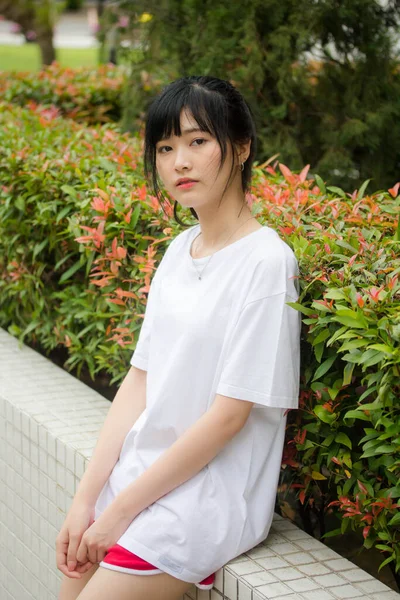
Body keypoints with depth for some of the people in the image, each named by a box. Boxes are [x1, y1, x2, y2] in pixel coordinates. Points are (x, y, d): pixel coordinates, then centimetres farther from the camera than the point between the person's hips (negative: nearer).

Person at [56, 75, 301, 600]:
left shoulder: (266, 262, -15)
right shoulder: (180, 249, 8)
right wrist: (87, 499, -1)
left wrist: (120, 511, -12)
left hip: (211, 494, -7)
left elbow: (228, 414, -17)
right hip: (137, 477, 7)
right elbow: (140, 380, 7)